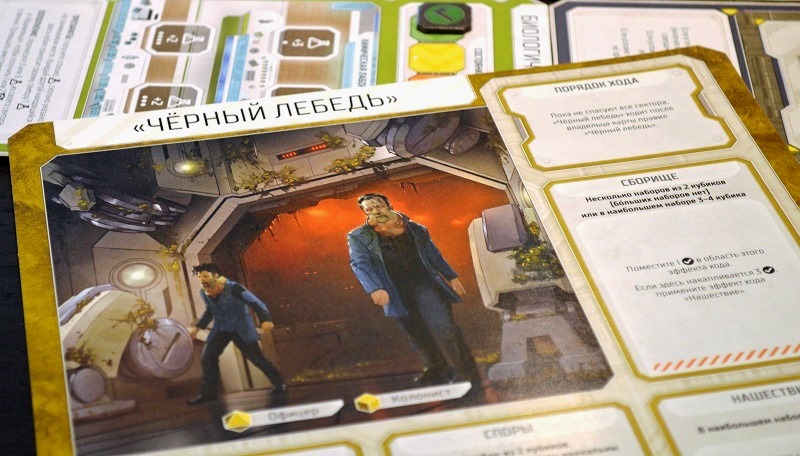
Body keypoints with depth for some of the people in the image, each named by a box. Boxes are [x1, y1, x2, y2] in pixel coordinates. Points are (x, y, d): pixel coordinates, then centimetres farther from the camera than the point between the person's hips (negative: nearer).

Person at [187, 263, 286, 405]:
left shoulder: (233, 289, -22)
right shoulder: (204, 293, -2)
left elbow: (256, 303, -22)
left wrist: (265, 320, -36)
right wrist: (197, 326, 15)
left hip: (241, 328, -6)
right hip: (221, 329, 6)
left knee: (255, 357, -7)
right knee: (207, 358, -1)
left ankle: (279, 384, 10)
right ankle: (208, 393, 13)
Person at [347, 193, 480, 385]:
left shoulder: (415, 229, 8)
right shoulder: (359, 237, 3)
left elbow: (434, 256, 16)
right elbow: (360, 265, -10)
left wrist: (452, 277, 13)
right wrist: (374, 289, -26)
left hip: (425, 288, -1)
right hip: (397, 296, 1)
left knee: (445, 331, -11)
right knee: (418, 337, 9)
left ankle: (468, 376, -5)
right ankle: (437, 371, 28)